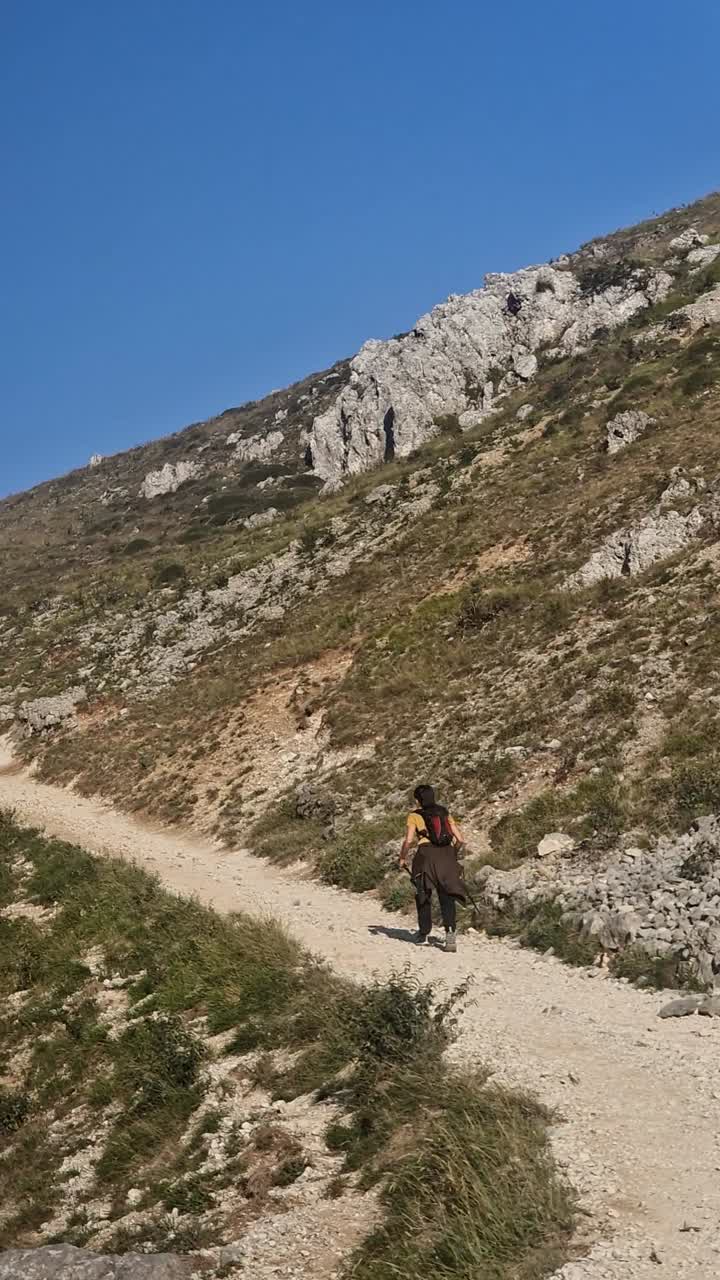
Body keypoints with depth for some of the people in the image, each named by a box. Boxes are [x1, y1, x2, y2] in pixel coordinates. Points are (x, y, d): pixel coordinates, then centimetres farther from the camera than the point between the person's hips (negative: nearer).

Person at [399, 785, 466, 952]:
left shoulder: (415, 815, 7)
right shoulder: (445, 813, 17)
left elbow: (409, 840, -5)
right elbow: (460, 839, 12)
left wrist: (402, 858, 9)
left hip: (426, 854, -2)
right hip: (447, 856, 2)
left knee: (423, 896, 13)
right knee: (447, 897, 1)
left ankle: (424, 934, 20)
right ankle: (450, 930, -21)